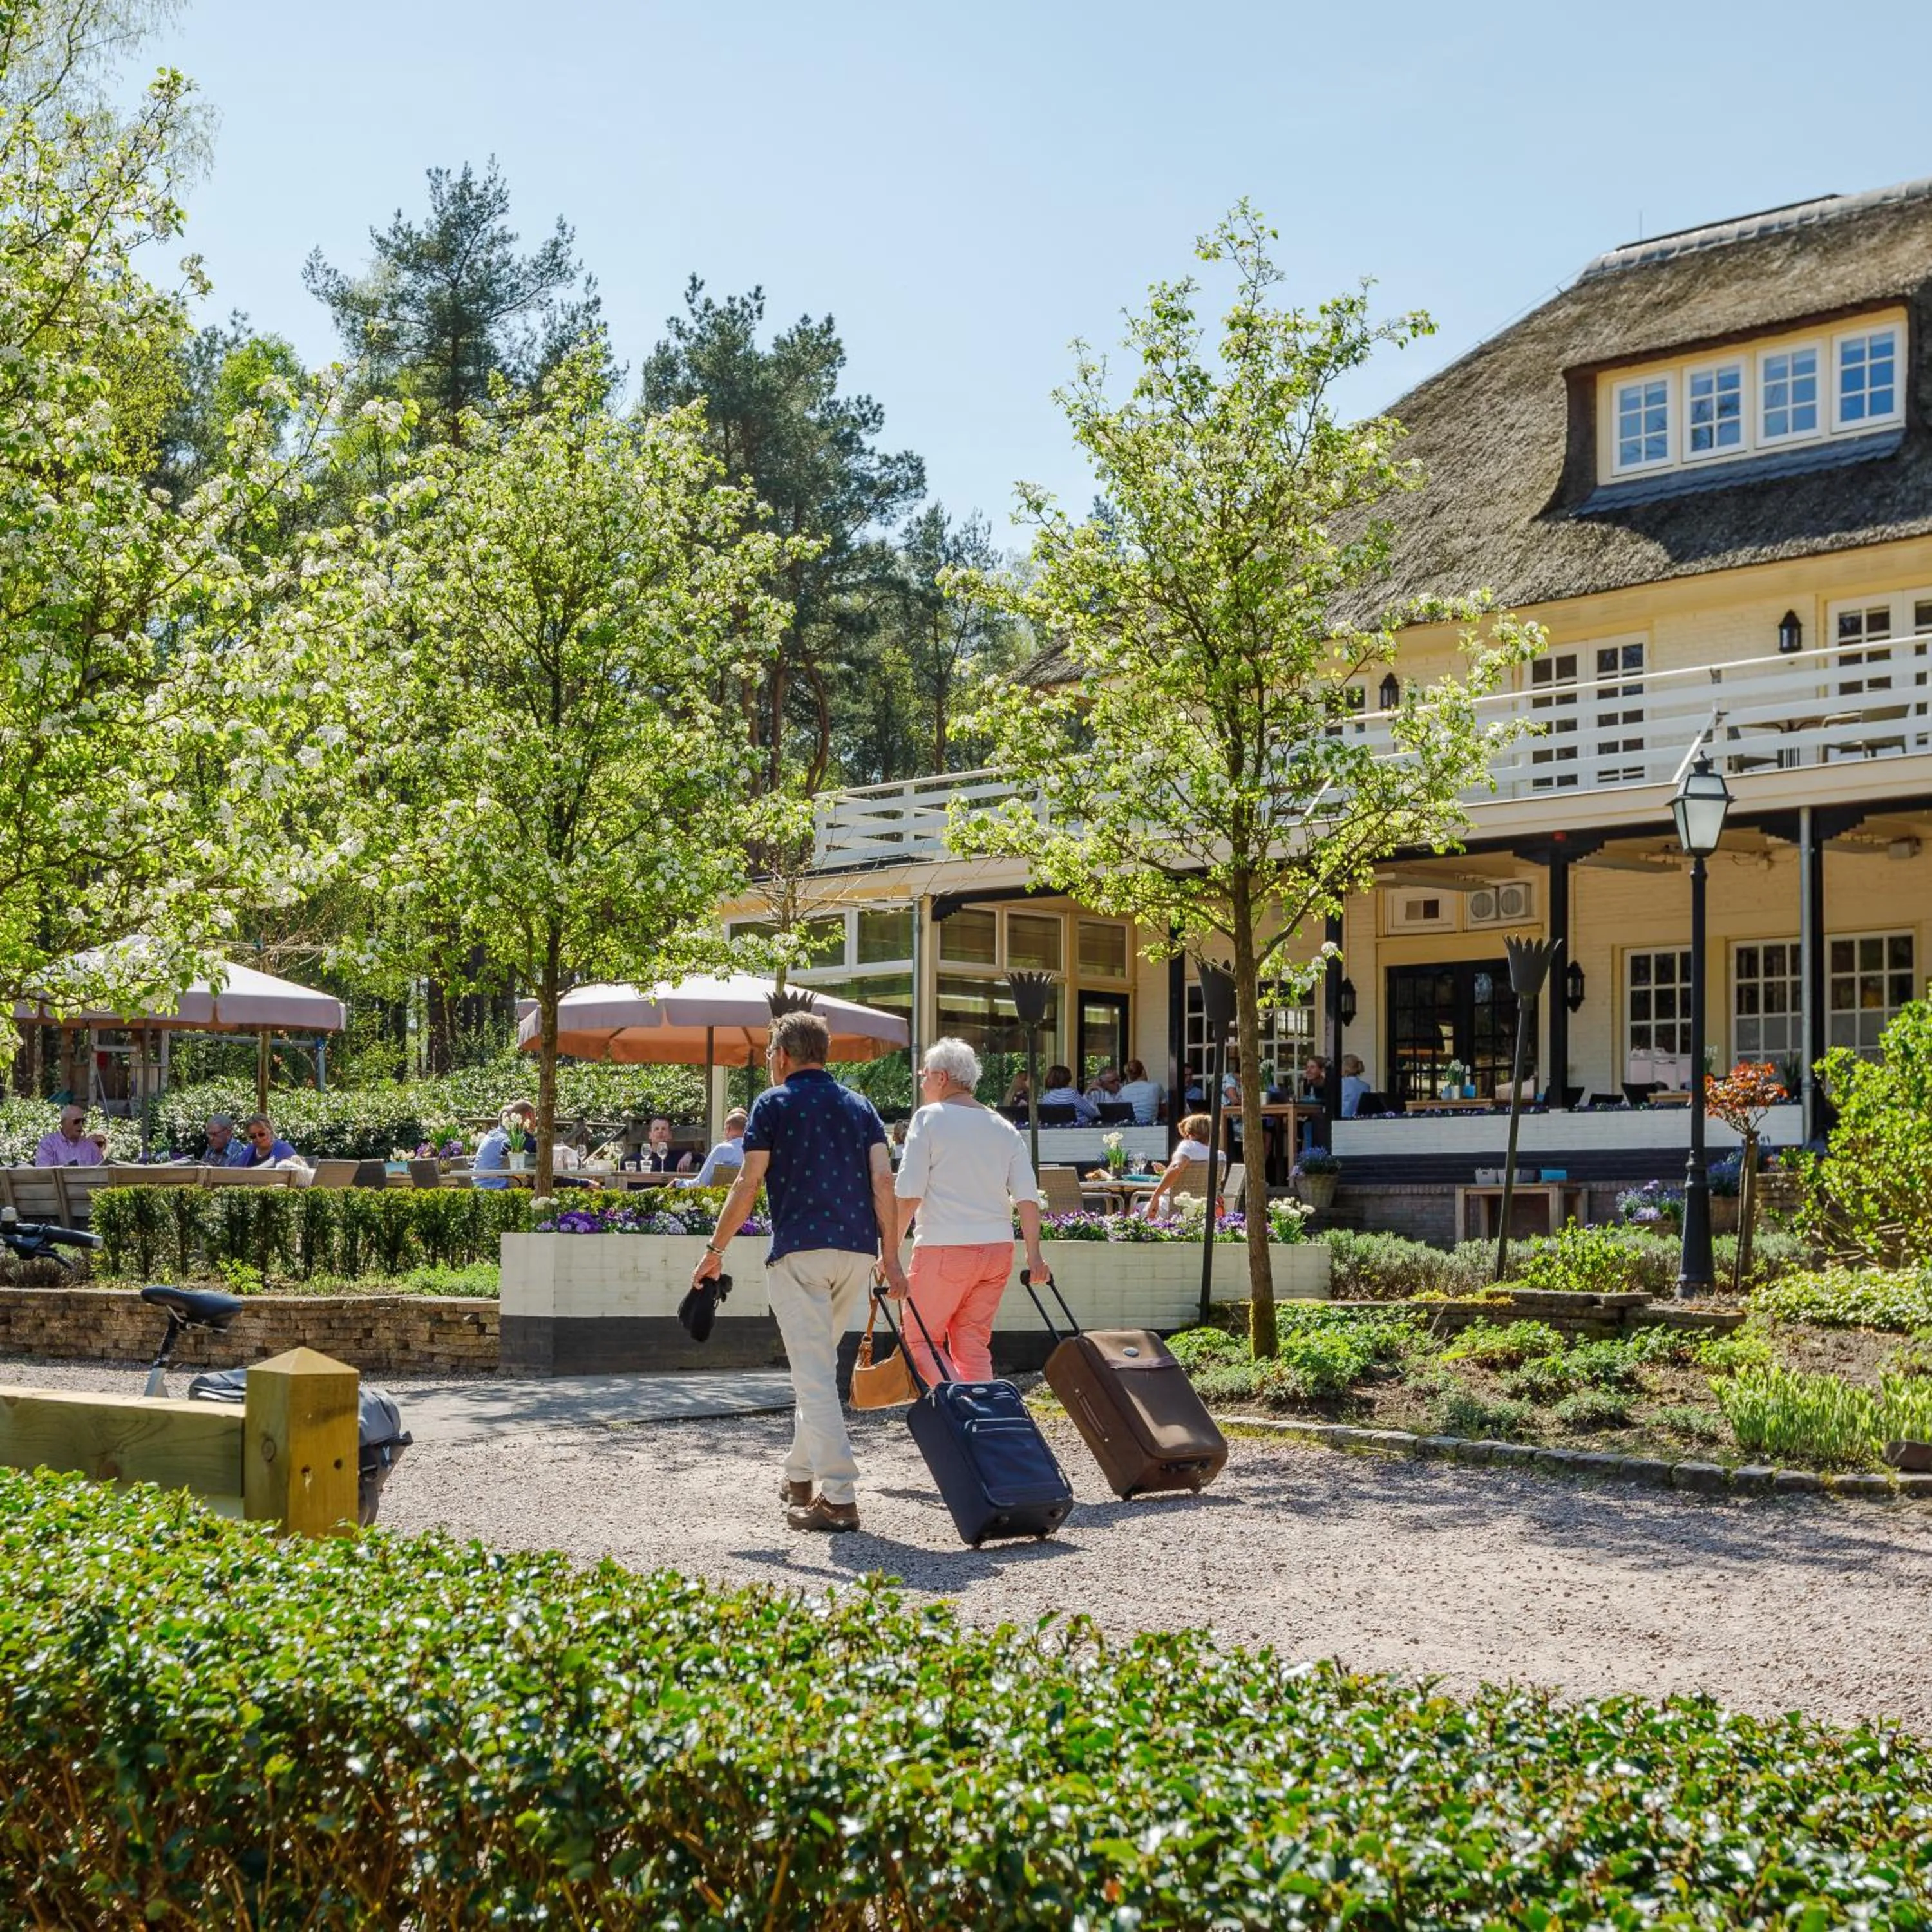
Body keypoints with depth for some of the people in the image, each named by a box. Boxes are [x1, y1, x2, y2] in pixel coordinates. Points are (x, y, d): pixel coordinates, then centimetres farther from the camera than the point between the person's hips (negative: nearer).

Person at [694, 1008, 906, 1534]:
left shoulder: (774, 1103, 1)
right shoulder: (858, 1104, 15)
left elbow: (748, 1184, -4)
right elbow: (883, 1181, 5)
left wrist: (716, 1249, 4)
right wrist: (891, 1256, 5)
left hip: (800, 1250, -5)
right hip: (857, 1249, 6)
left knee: (814, 1374, -7)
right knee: (818, 1367, 20)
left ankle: (838, 1496, -14)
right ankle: (801, 1477, 28)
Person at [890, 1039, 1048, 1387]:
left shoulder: (929, 1118, -3)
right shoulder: (1004, 1129, 12)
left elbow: (908, 1194, -10)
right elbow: (1028, 1197, 5)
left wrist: (891, 1252, -7)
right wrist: (1034, 1254, 7)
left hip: (944, 1247, -6)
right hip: (998, 1249, 6)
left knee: (919, 1338, 4)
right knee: (974, 1344, 12)